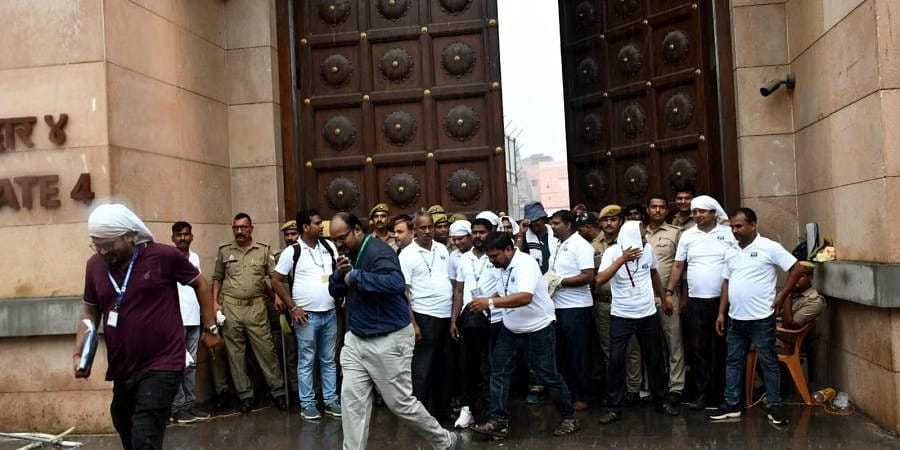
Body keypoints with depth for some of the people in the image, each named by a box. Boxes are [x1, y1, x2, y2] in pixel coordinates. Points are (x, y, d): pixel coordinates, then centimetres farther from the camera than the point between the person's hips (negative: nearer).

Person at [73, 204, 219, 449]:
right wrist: (78, 353, 1)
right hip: (122, 370, 6)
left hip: (161, 366, -6)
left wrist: (210, 328, 4)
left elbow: (200, 284, 3)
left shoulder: (164, 256, -12)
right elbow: (90, 312, 13)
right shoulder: (95, 265, 1)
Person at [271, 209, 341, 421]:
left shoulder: (329, 246, 5)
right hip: (307, 315, -4)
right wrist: (293, 307, -9)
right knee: (306, 362, 5)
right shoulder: (292, 251, -8)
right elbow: (276, 281, -5)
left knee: (329, 360, 12)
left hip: (330, 313, 4)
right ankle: (307, 404, 14)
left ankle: (331, 400, 20)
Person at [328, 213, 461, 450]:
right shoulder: (348, 254, 8)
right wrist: (339, 273, -8)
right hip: (356, 339, 8)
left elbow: (396, 283, -37)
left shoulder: (378, 251, -19)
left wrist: (355, 276, -29)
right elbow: (335, 292, 14)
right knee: (351, 399, 3)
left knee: (400, 402, 2)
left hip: (388, 340, -8)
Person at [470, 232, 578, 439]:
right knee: (499, 371, 2)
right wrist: (486, 303, -7)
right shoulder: (505, 267, 2)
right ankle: (499, 421, 8)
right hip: (511, 330, 8)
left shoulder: (525, 263, -25)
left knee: (548, 375, 5)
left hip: (538, 329, -8)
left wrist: (490, 303, -39)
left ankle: (568, 417, 24)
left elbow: (525, 297, -38)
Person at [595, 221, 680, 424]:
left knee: (654, 359, 13)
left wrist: (663, 298, 23)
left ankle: (662, 400, 30)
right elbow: (600, 280, -25)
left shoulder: (648, 249, -2)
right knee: (615, 360, -6)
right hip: (621, 316, -3)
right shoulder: (612, 252, -12)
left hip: (648, 314, 3)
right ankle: (614, 407, 5)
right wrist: (621, 260, -29)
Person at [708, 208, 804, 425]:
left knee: (768, 363, 5)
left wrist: (781, 296, -9)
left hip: (761, 318, -6)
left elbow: (797, 269, -9)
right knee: (733, 362, 11)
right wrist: (721, 313, 10)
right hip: (735, 319, 6)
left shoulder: (769, 247, -10)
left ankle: (775, 406, 15)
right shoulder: (731, 251, 9)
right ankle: (731, 404, 20)